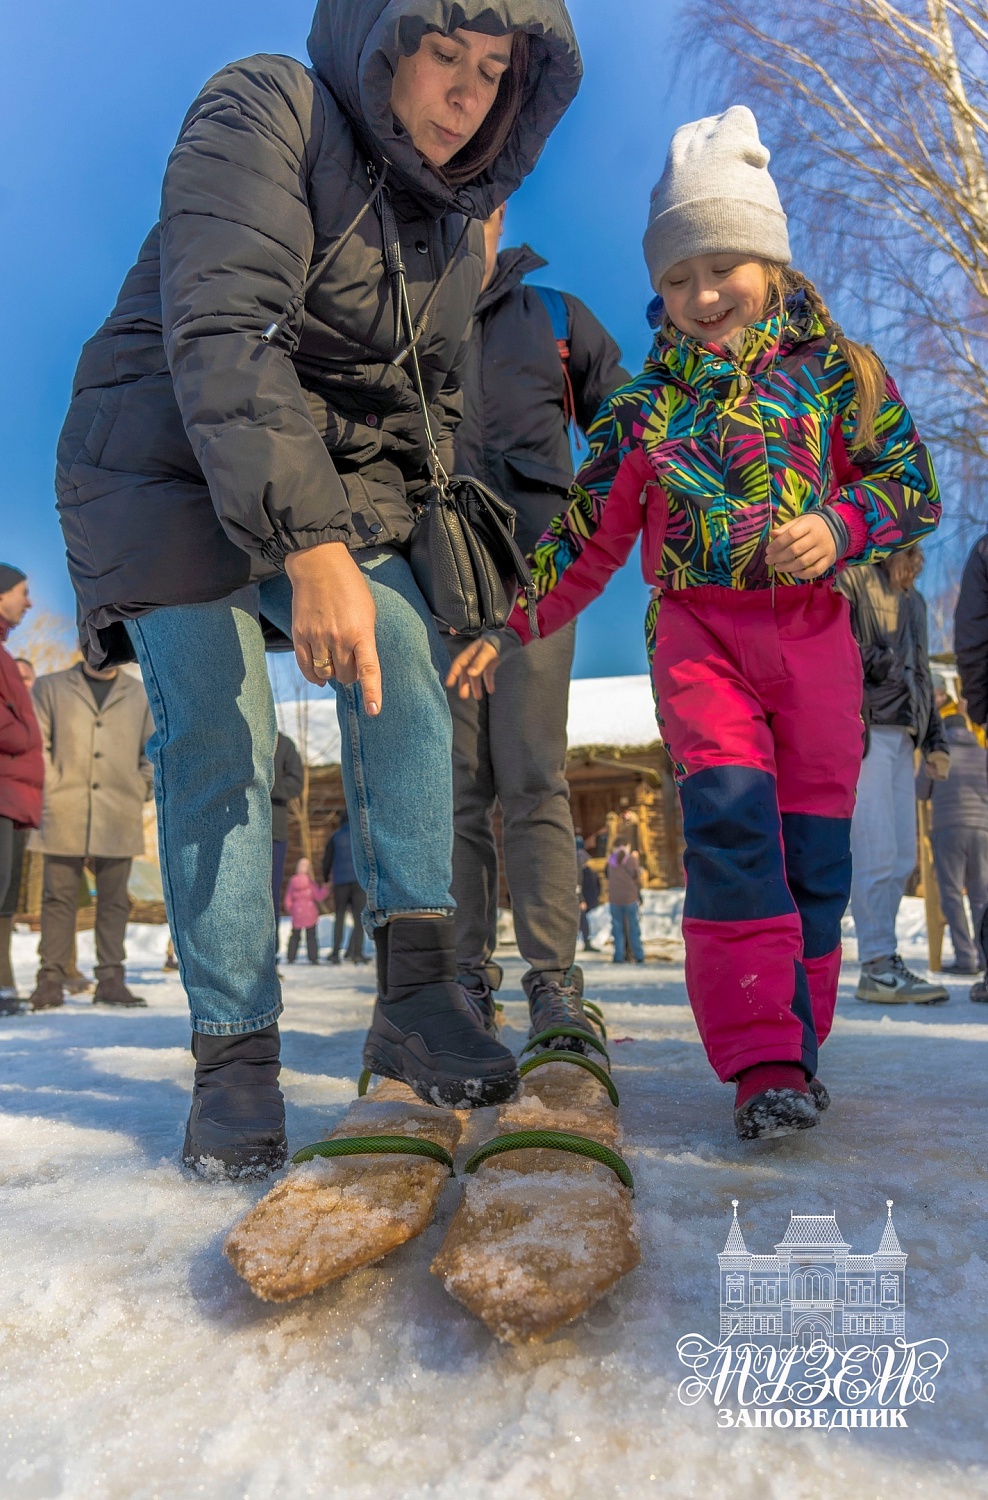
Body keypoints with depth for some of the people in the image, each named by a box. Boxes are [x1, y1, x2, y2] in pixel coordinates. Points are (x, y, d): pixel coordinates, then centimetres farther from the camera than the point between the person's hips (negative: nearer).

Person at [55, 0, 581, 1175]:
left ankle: (415, 991, -20)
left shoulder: (453, 216, 9)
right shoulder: (263, 110, -13)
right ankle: (233, 1049, -6)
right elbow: (221, 332, -29)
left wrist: (398, 536, 13)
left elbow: (433, 399, 19)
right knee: (214, 734, -15)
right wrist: (310, 547, -39)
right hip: (169, 470, -5)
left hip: (338, 486, 5)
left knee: (406, 662, -20)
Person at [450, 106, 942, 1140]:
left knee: (813, 842, 0)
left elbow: (912, 483, 7)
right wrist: (508, 627, 10)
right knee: (728, 820, -19)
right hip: (695, 631, 0)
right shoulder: (643, 407, 11)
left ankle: (793, 1047, 15)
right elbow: (587, 537, 14)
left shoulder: (837, 373, 8)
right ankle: (762, 1062, -15)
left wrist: (839, 526, -13)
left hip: (812, 628, 1)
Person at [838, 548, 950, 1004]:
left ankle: (883, 961, 11)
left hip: (902, 737, 8)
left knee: (901, 858, 5)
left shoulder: (914, 602, 28)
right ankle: (878, 967, -8)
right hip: (863, 730, -8)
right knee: (876, 851, -12)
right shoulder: (852, 580, 4)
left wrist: (934, 742, 20)